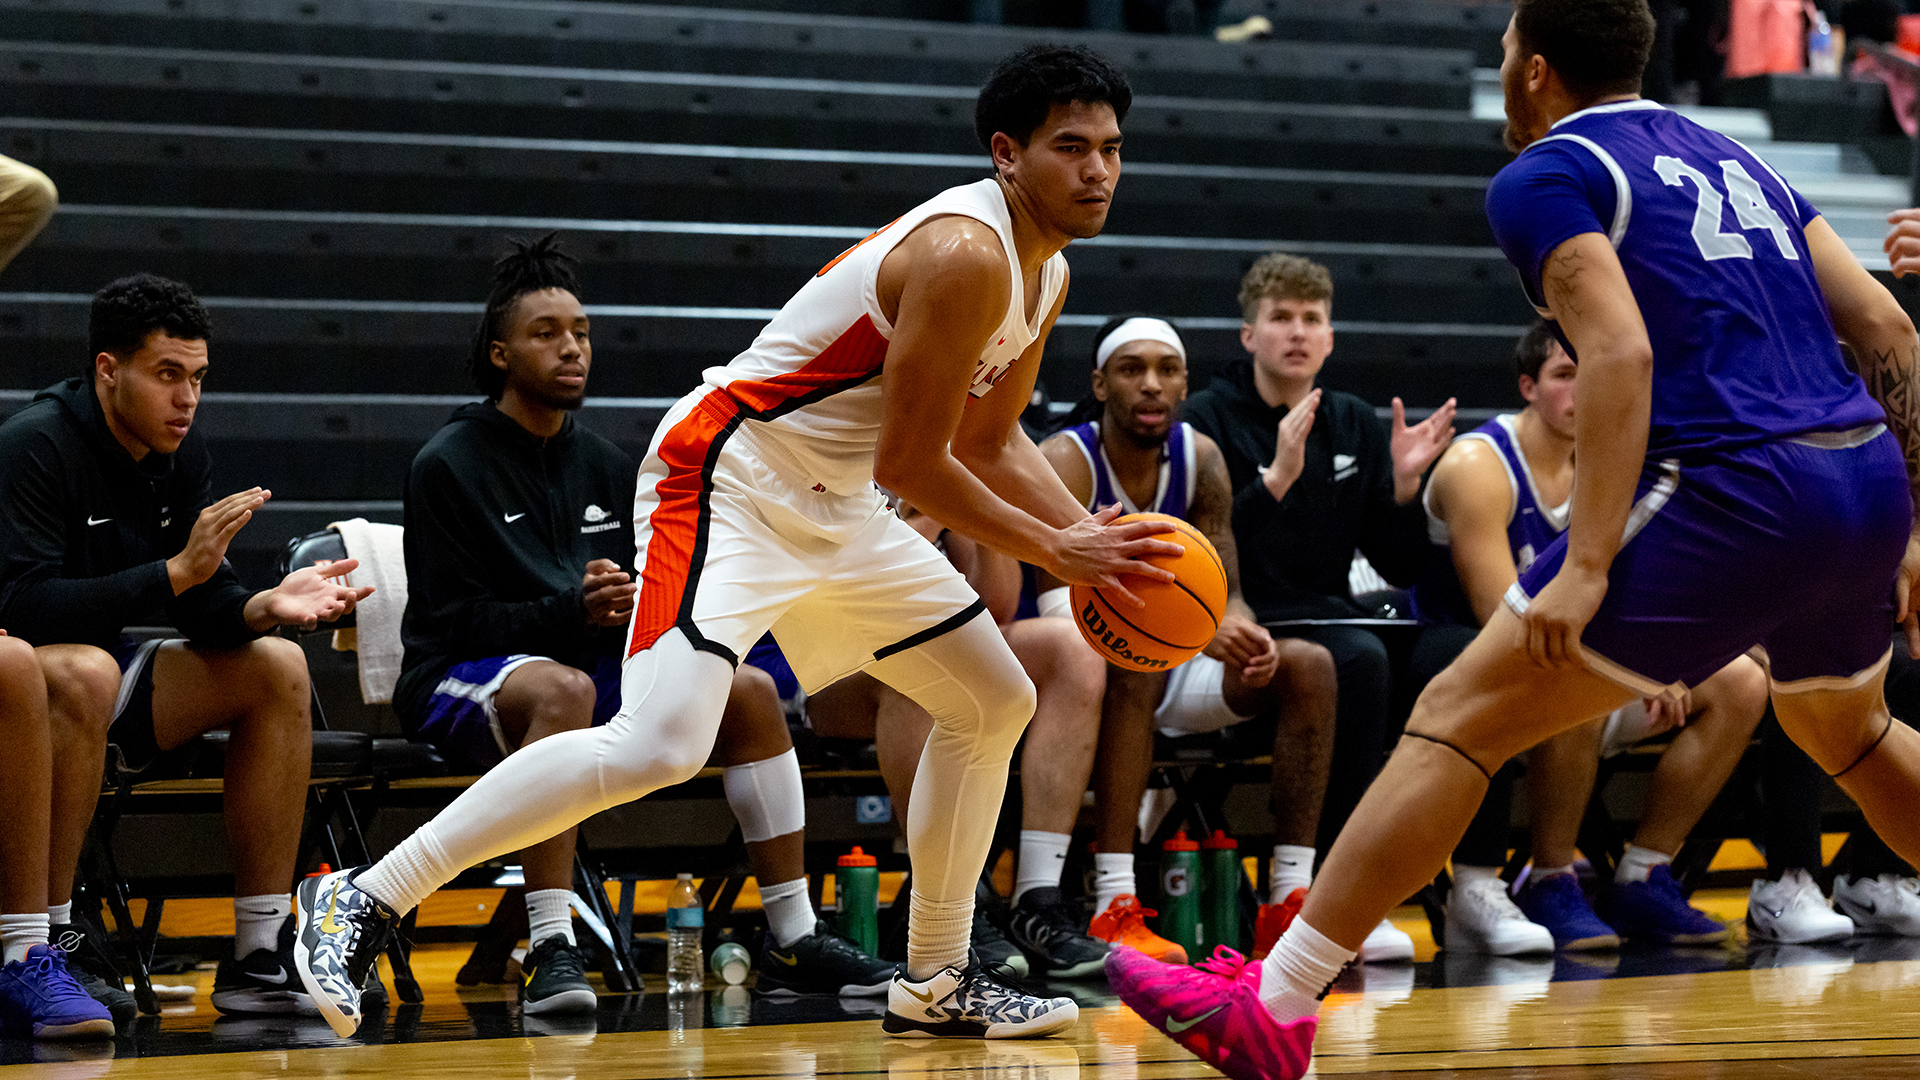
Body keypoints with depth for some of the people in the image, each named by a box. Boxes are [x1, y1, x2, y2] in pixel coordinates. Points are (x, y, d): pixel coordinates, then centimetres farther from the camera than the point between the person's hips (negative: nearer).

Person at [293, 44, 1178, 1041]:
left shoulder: (1044, 274, 9)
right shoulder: (964, 255, -21)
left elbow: (990, 442, 22)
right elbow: (909, 464, -20)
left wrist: (1091, 533, 8)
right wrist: (1054, 553, -13)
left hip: (832, 506, 11)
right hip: (730, 481, -10)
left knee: (995, 704, 14)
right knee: (656, 746, -26)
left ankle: (933, 980, 25)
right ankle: (361, 900, -19)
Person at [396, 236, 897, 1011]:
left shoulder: (605, 466, 14)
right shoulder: (448, 465, -6)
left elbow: (634, 607, 15)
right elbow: (455, 622, -13)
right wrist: (573, 611, -27)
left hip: (594, 667, 7)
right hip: (459, 682, -6)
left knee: (749, 689, -13)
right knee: (563, 687, -40)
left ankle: (794, 939, -12)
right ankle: (550, 949, -45)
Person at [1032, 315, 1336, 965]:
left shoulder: (1200, 459, 1)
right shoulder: (1063, 463, -18)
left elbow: (1225, 592, 1)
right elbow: (1064, 609, -30)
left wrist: (1246, 635, -26)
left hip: (1169, 668, 6)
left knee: (1307, 664, -14)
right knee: (1135, 661, -38)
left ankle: (1291, 897, -18)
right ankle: (1114, 910, -44)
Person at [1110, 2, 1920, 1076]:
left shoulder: (1545, 174, 2)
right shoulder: (1732, 158, 24)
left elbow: (1623, 355, -14)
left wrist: (1586, 567, -17)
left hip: (1731, 492, -7)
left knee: (1458, 719, -2)